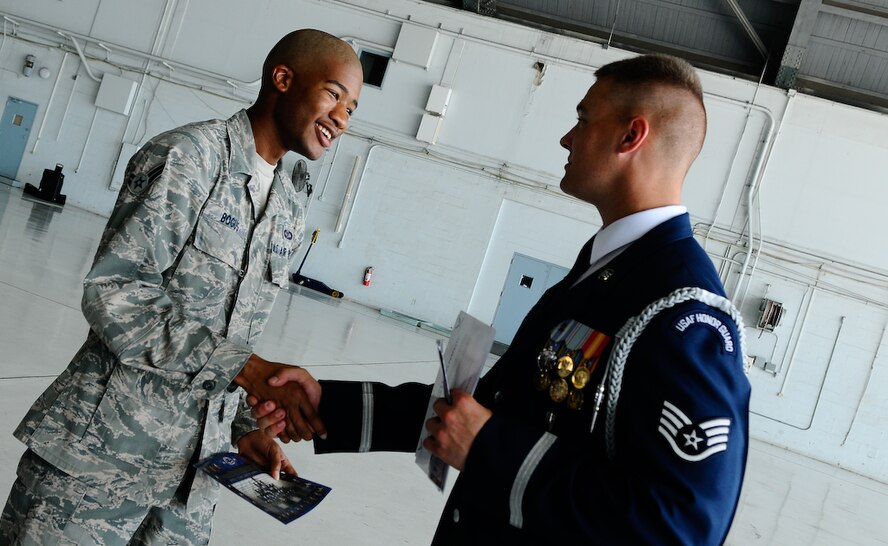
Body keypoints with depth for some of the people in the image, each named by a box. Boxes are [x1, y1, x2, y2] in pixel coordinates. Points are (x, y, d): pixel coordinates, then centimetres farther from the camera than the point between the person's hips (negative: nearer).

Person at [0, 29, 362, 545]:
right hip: (106, 452, -6)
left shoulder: (291, 216, 11)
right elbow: (114, 293, -18)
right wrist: (250, 370, -23)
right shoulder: (189, 155, -10)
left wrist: (245, 426, 1)